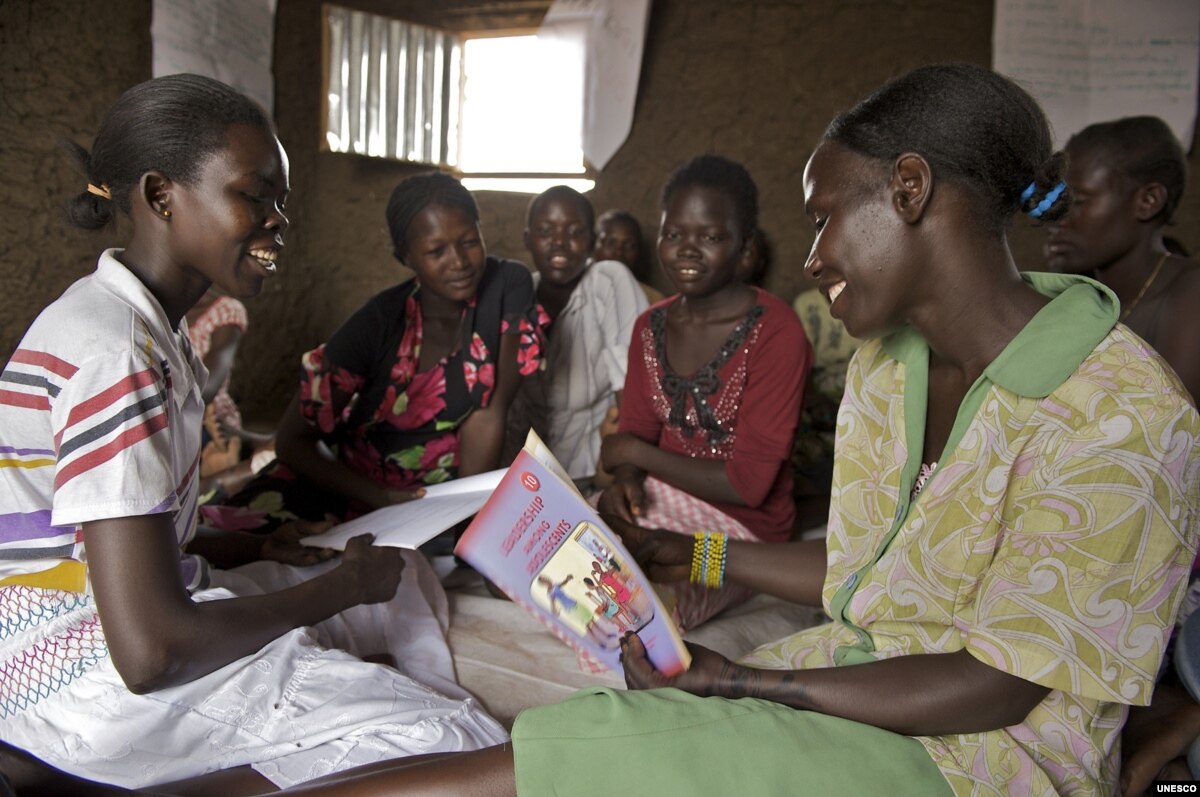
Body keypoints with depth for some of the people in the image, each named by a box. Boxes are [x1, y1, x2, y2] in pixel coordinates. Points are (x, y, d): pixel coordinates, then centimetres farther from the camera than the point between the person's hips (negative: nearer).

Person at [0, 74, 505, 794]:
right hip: (82, 675, -10)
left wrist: (254, 547, 2)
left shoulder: (147, 325, 9)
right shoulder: (112, 350, -23)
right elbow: (149, 652, -28)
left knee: (408, 579, 17)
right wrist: (344, 584, -15)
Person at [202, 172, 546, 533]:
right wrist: (382, 499, -23)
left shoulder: (508, 285, -13)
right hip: (353, 480, -1)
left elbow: (489, 412, -10)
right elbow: (292, 439, -11)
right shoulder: (380, 321, -15)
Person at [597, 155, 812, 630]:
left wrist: (638, 454, -11)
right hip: (659, 502, 6)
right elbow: (636, 432, 8)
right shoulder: (651, 327, 7)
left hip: (740, 526, -6)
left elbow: (748, 483, -19)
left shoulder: (775, 334, -17)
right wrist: (625, 481, -16)